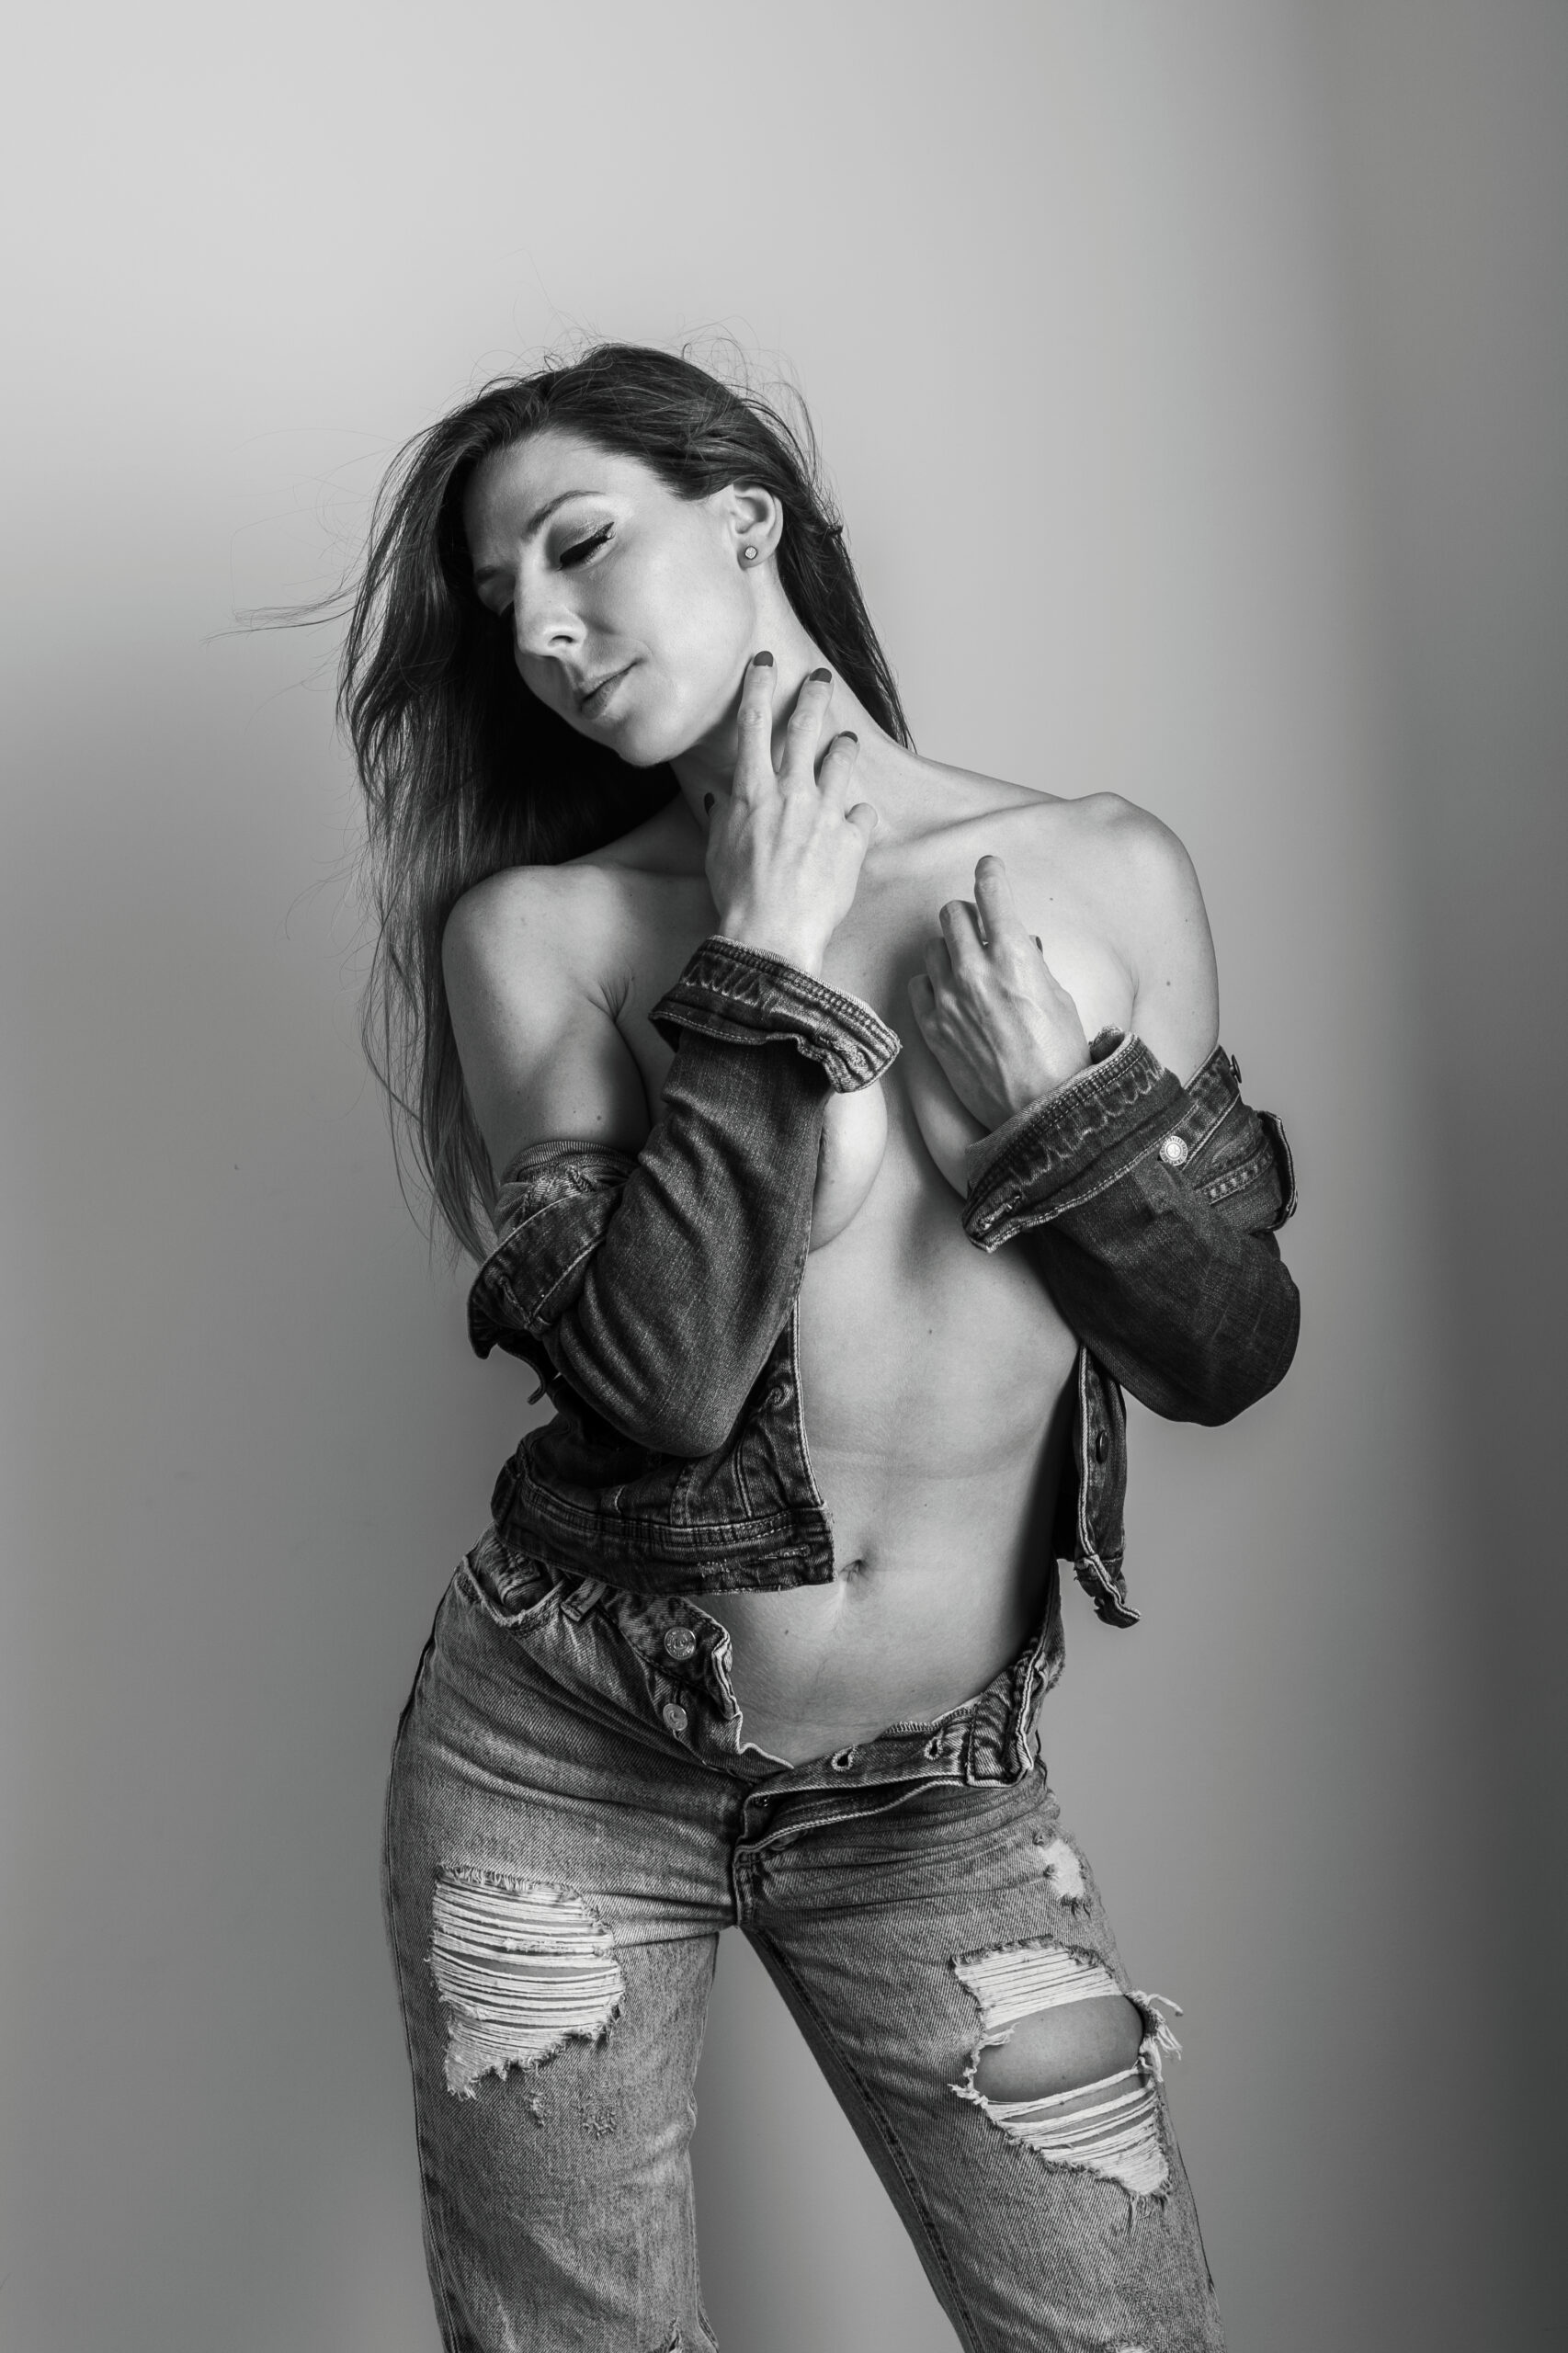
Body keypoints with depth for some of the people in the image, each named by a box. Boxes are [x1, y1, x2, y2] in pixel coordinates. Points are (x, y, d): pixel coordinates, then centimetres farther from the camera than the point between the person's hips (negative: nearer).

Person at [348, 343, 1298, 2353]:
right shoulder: (534, 926, -9)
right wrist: (762, 978, -19)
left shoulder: (1107, 877, -4)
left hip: (932, 1805, 2)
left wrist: (1070, 1120, -15)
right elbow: (654, 1378, -21)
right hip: (558, 1778, -1)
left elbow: (1229, 1352, 1)